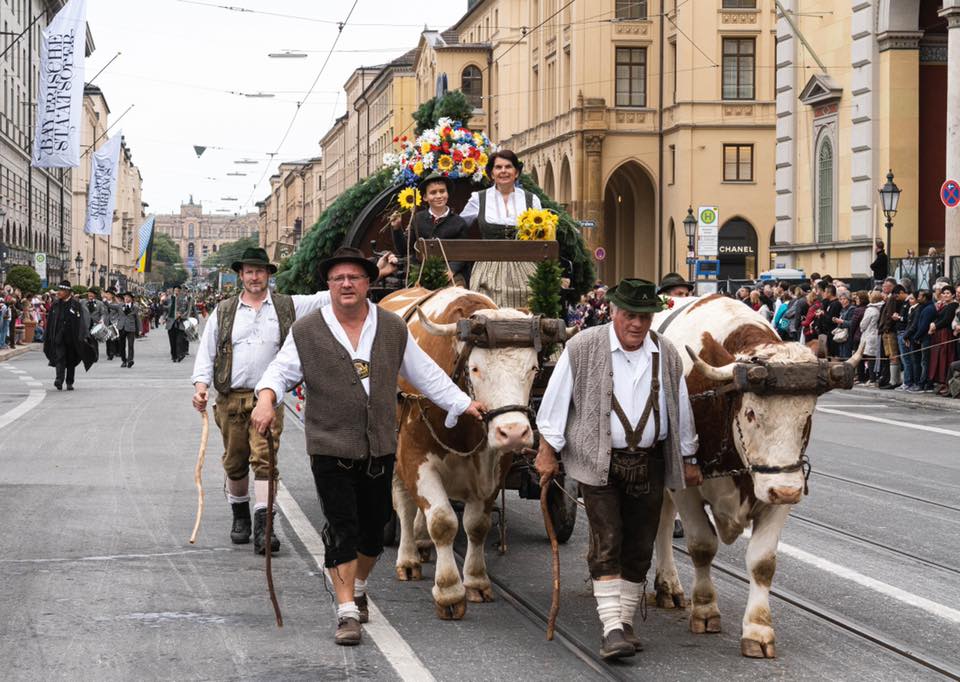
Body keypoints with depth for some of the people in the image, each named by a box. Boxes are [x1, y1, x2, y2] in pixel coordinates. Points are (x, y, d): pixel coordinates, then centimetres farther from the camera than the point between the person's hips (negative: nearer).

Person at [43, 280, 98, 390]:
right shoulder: (55, 305, 7)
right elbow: (50, 322, 12)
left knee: (71, 360, 7)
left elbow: (80, 322, -7)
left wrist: (80, 338, -15)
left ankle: (69, 382, 16)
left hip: (71, 337, -2)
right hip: (59, 337, 2)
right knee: (60, 358, -13)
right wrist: (48, 338, 10)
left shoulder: (76, 305, -3)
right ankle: (59, 379, -24)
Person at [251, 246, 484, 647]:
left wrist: (462, 403, 13)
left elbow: (425, 373, 14)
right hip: (330, 449, -3)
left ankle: (357, 588, 37)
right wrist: (266, 399, -19)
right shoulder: (306, 332, 0)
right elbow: (281, 371, 2)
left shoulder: (393, 329, 7)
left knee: (373, 525, 12)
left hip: (381, 448, 3)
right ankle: (347, 612, -5)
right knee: (341, 527, -8)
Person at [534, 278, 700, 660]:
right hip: (599, 462, -4)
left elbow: (681, 411, 16)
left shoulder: (668, 355, 6)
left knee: (639, 549, 7)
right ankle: (612, 628, -12)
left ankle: (626, 622, 19)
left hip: (650, 465, 4)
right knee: (606, 544, -10)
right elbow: (555, 401, -1)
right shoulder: (582, 348, -5)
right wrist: (547, 452, -3)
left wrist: (688, 460, 19)